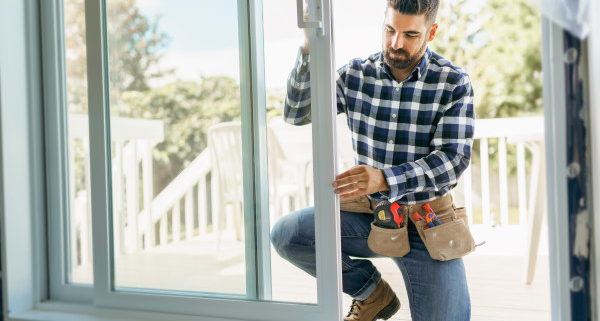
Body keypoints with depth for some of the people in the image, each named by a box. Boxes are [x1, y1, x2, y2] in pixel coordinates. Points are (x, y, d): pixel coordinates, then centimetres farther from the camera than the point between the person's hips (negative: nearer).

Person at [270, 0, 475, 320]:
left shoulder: (454, 83, -8)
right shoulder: (356, 75, 0)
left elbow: (453, 158, -17)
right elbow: (296, 113, -5)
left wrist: (385, 179, -34)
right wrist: (309, 52, -21)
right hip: (368, 215, 2)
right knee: (286, 233, -19)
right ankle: (371, 291, 5)